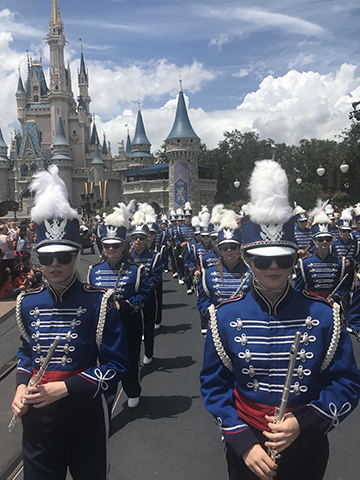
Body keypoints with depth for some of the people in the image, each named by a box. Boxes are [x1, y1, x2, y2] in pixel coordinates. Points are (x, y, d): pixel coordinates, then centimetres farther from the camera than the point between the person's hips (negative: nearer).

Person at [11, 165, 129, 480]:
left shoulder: (100, 302, -16)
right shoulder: (27, 303, -1)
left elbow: (116, 365, -13)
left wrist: (63, 388, -21)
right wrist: (21, 387, -2)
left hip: (85, 413, -3)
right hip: (36, 416, 4)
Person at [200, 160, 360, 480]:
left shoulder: (324, 316, -12)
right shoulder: (225, 317, -13)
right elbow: (215, 385, -6)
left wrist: (302, 423, -19)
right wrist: (243, 442, -14)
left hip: (307, 449, 1)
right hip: (246, 450, 0)